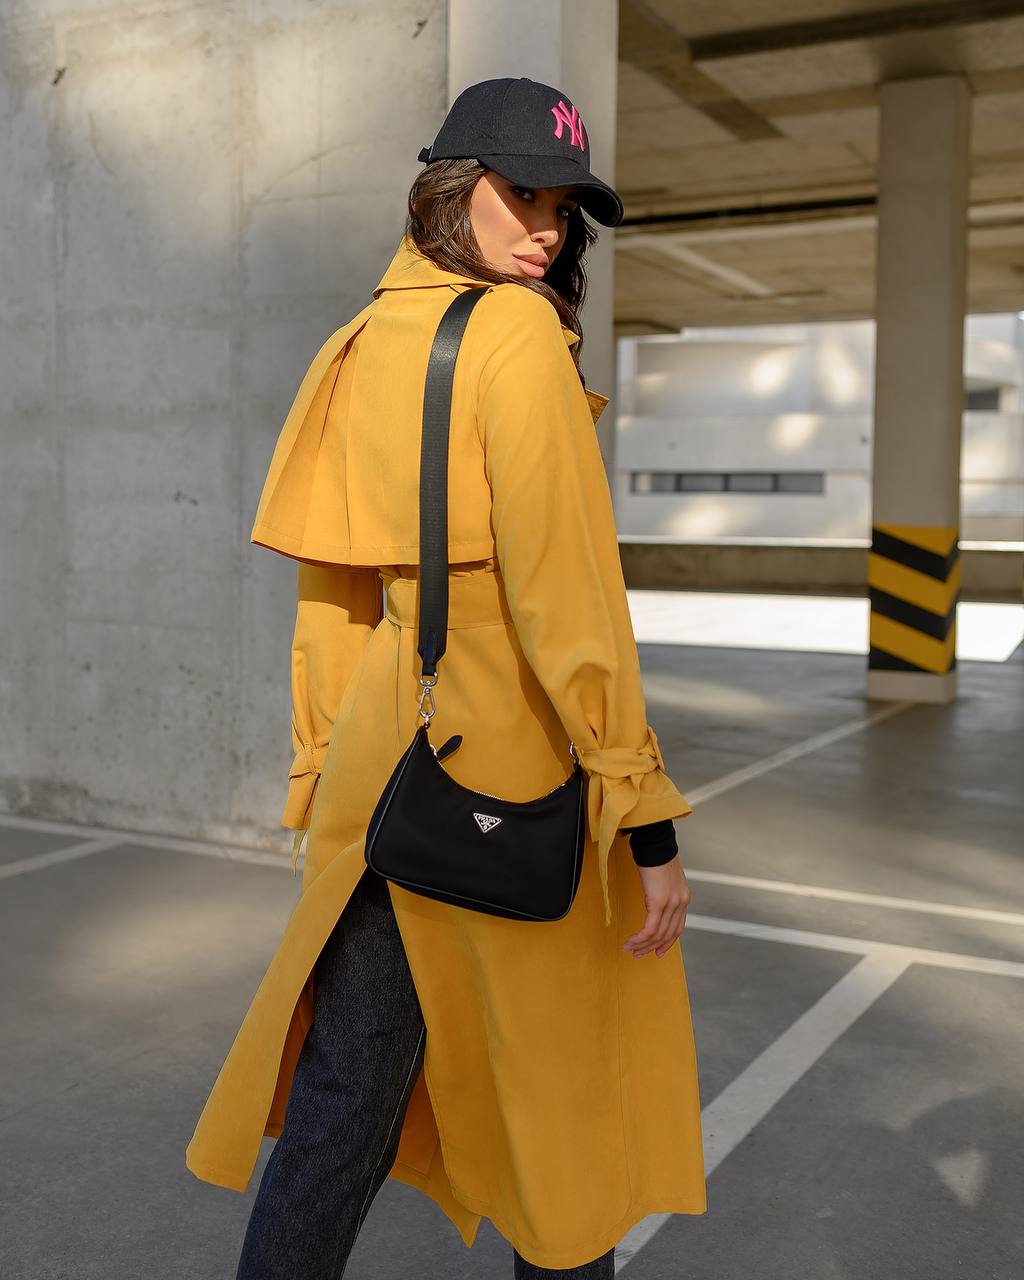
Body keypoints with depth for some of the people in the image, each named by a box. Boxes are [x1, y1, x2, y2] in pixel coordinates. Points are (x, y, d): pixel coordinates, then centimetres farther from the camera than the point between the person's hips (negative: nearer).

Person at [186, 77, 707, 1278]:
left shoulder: (356, 351, 9)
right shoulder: (516, 333, -12)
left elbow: (329, 592, 11)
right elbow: (562, 590, -19)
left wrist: (321, 784, 17)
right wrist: (645, 821, -16)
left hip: (384, 761, 7)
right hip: (517, 764, -6)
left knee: (346, 1093, 15)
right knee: (561, 1092, 13)